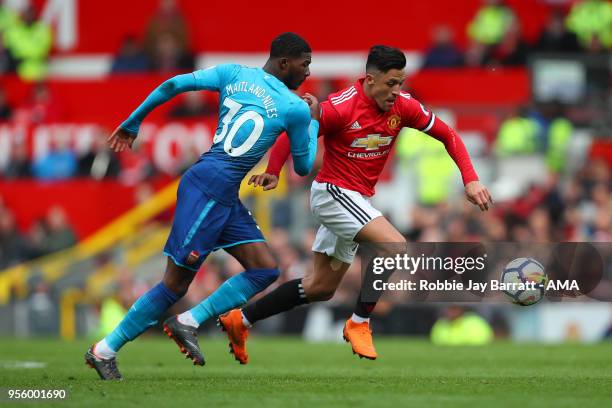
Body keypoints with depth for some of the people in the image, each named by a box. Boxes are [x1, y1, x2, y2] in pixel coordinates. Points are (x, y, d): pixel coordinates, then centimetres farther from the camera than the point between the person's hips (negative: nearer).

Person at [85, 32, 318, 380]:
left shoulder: (233, 73, 10)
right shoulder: (295, 108, -5)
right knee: (176, 283, -3)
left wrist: (133, 123, 16)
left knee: (266, 270, 5)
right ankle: (105, 350, 3)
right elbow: (303, 167, 9)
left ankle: (188, 322, 1)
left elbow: (173, 85, 5)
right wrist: (312, 120, 23)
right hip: (207, 191, -8)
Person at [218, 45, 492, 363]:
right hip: (332, 192, -7)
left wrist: (470, 180, -7)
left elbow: (448, 135, 3)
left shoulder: (404, 106, -5)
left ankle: (240, 319, 24)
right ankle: (359, 324, -9)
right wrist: (273, 172, -26)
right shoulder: (341, 107, -21)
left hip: (358, 199, 7)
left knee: (322, 288, 13)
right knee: (396, 247, -24)